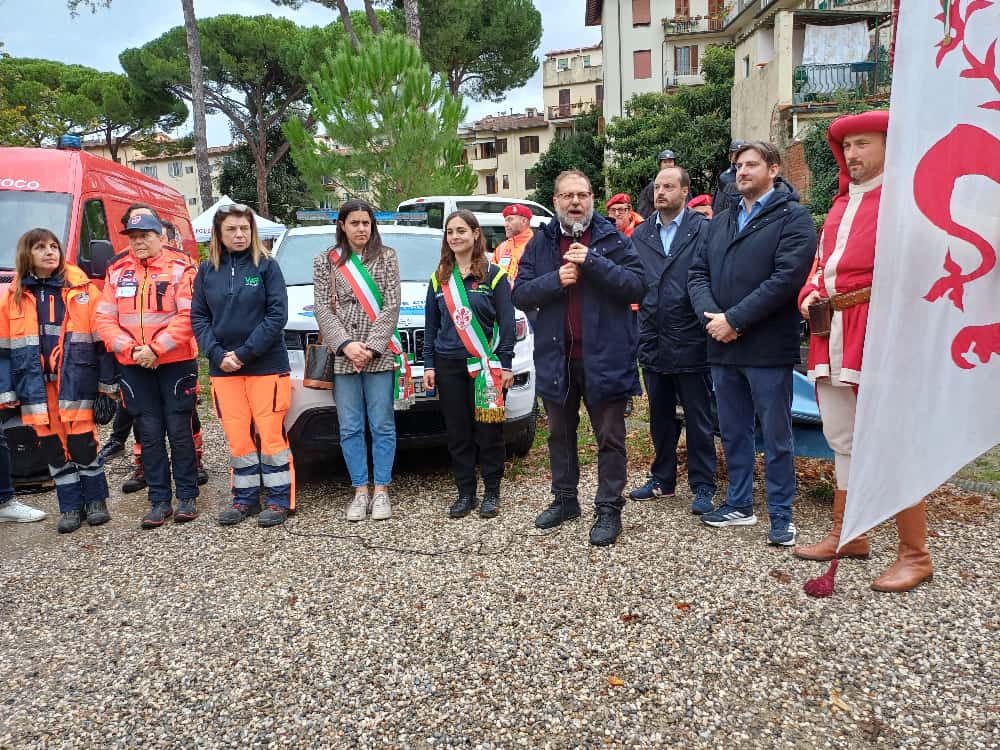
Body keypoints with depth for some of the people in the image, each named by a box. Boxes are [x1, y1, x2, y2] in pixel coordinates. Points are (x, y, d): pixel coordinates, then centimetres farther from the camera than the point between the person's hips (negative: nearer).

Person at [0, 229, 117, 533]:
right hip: (35, 387, 3)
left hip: (75, 382, -3)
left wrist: (106, 385, -4)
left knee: (83, 442, 0)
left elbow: (102, 340, 0)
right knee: (52, 447, 7)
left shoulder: (82, 290, 1)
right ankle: (70, 507, 18)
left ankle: (95, 501, 17)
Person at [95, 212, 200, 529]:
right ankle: (159, 500, 15)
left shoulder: (181, 267, -4)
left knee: (179, 430, 1)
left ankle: (187, 496, 13)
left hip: (176, 362, -4)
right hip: (134, 367, 4)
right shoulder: (117, 271, 9)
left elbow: (187, 316, -13)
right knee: (149, 433, 7)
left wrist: (156, 349, -17)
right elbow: (105, 318, 5)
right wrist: (131, 349, -10)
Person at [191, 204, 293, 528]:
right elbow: (198, 318, 7)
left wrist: (244, 352, -14)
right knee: (237, 438, 9)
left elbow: (278, 315, -8)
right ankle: (245, 499, 22)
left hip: (267, 366, -3)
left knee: (271, 435, -1)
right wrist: (218, 354, -9)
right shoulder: (207, 270, 7)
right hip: (223, 369, 3)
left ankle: (280, 499, 11)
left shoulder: (266, 266, -2)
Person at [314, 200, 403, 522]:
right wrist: (346, 345, -11)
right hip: (342, 357, 1)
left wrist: (372, 347, -11)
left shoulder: (386, 257, 6)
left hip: (379, 356, -1)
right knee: (350, 428, 5)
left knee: (382, 426, 2)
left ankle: (381, 491, 12)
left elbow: (391, 306, -1)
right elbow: (322, 309, 2)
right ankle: (360, 491, 15)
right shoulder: (326, 261, 10)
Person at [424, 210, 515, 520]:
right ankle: (465, 493, 18)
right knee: (457, 431, 6)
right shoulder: (439, 278, 11)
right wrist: (428, 365, 7)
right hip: (448, 365, 3)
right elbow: (431, 325, 13)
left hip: (486, 364, -3)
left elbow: (507, 322, -1)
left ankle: (492, 492, 14)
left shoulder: (493, 274, 0)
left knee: (488, 430, 1)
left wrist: (506, 365, -7)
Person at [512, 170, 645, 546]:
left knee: (610, 438, 5)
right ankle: (565, 499, 34)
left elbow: (637, 287, -13)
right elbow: (520, 294, 0)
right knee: (560, 434, 17)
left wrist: (592, 262, -21)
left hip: (604, 356, -3)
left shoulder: (614, 239, -2)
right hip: (555, 357, 4)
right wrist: (556, 280, -16)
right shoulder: (540, 243, 7)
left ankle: (609, 508, 18)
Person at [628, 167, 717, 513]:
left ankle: (703, 486, 17)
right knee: (660, 417, 16)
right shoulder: (641, 234, 9)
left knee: (698, 419, 5)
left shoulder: (703, 230, -5)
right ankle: (662, 478, 30)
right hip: (653, 342, 5)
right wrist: (641, 332, 3)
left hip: (690, 342, -5)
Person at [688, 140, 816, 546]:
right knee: (733, 432, 15)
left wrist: (734, 319, -17)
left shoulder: (793, 218, -4)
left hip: (768, 348, -6)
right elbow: (698, 274, 10)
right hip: (723, 346, 6)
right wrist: (711, 316, -9)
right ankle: (739, 504, 29)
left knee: (776, 436, 4)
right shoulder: (719, 222, 16)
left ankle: (781, 515, 17)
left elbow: (786, 278, -16)